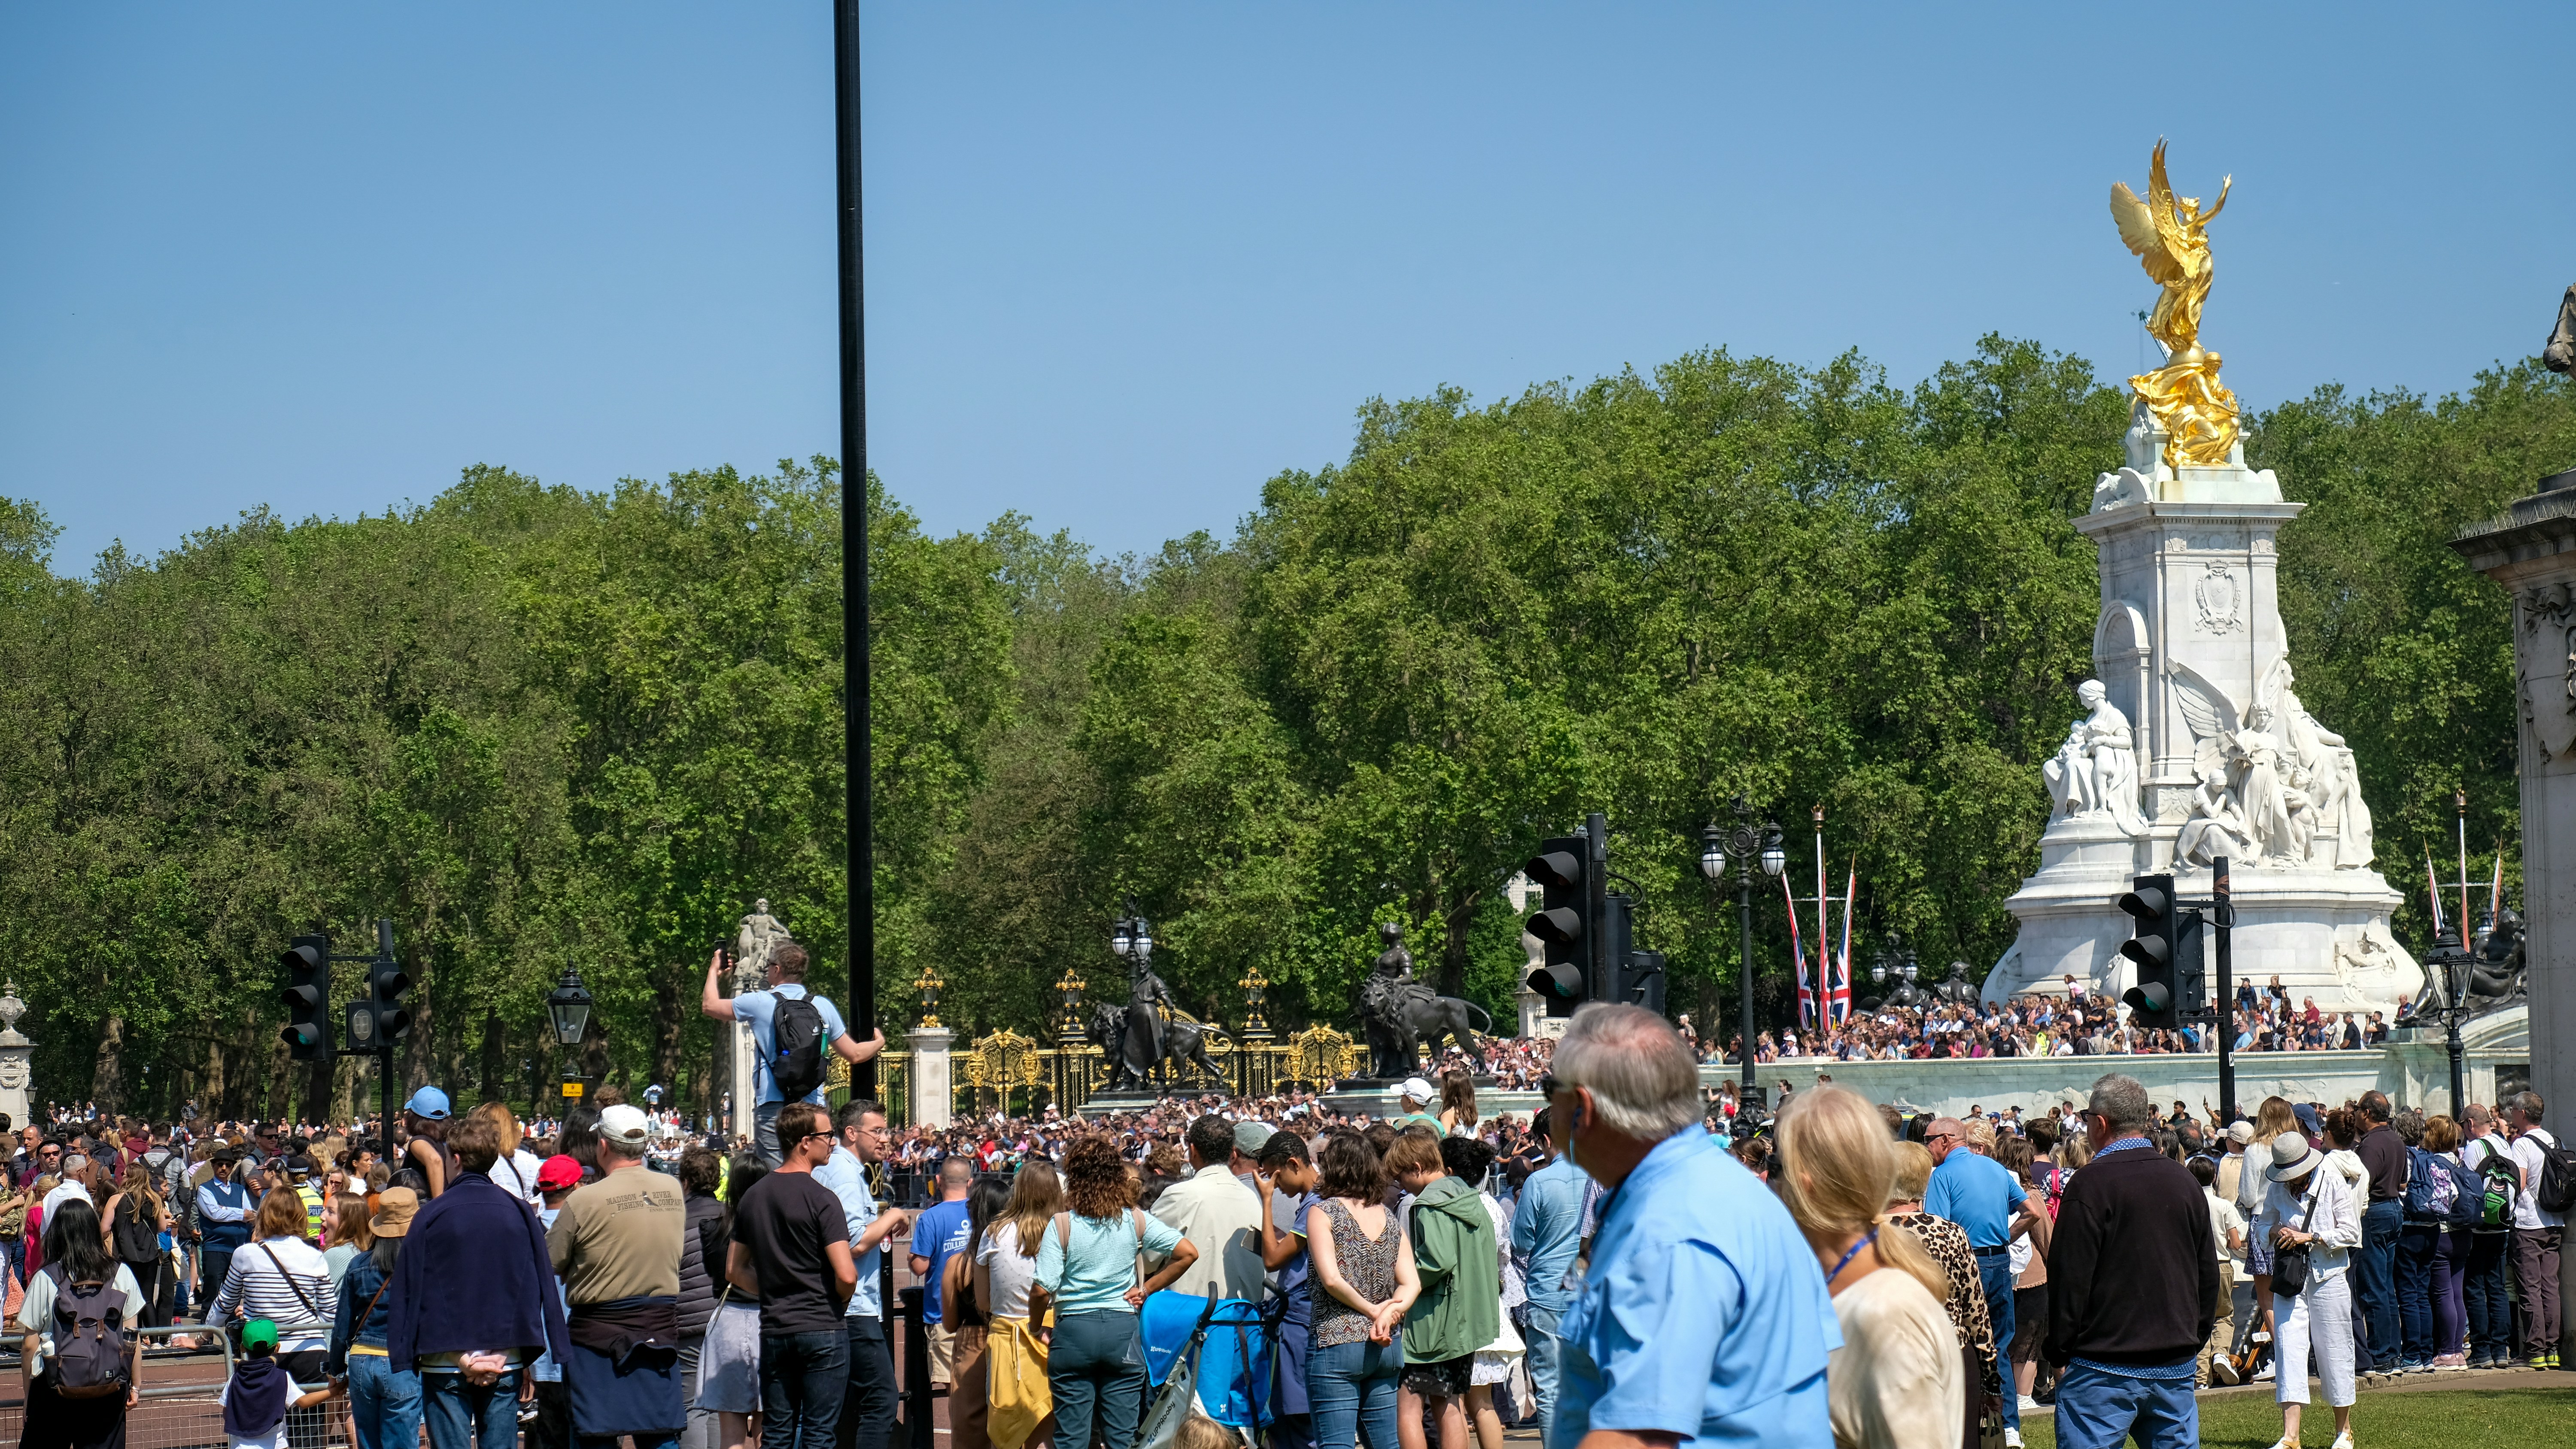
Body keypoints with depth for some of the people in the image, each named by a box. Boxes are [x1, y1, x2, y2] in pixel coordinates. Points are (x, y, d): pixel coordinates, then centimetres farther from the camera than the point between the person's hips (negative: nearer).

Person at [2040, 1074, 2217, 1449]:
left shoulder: (2090, 1185, -11)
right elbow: (2208, 1273, 16)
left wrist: (2060, 1353, -3)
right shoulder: (2183, 1180, 9)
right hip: (2177, 1368, 6)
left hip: (2105, 1372, -6)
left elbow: (2070, 1278, -11)